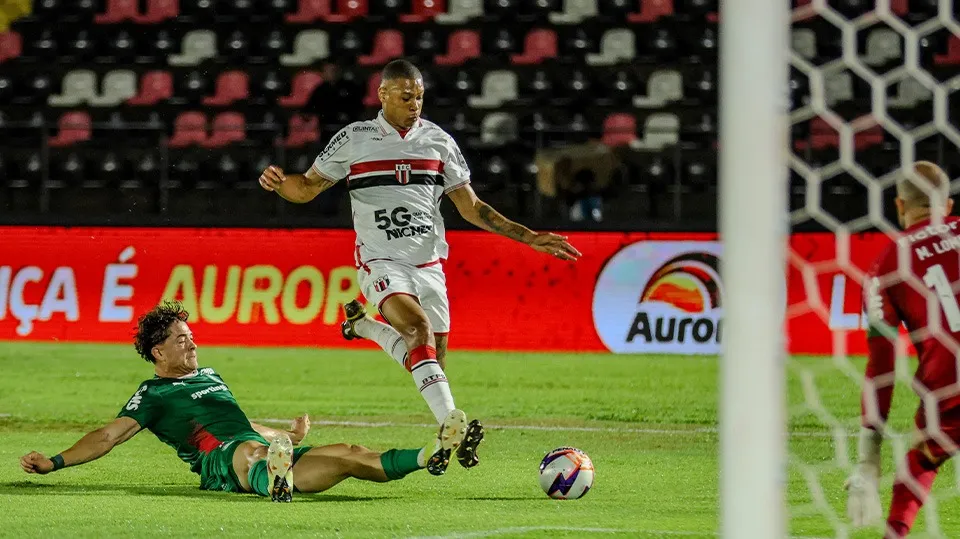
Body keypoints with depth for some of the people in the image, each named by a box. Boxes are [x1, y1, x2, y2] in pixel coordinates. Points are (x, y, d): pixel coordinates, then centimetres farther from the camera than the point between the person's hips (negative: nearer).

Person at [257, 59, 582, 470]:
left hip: (428, 263, 4)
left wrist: (530, 238, 8)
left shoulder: (438, 141, 8)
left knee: (435, 354, 0)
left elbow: (471, 207, 15)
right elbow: (307, 189, 9)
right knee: (418, 326, -30)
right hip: (381, 262, -4)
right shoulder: (354, 139, 2)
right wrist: (279, 182, -15)